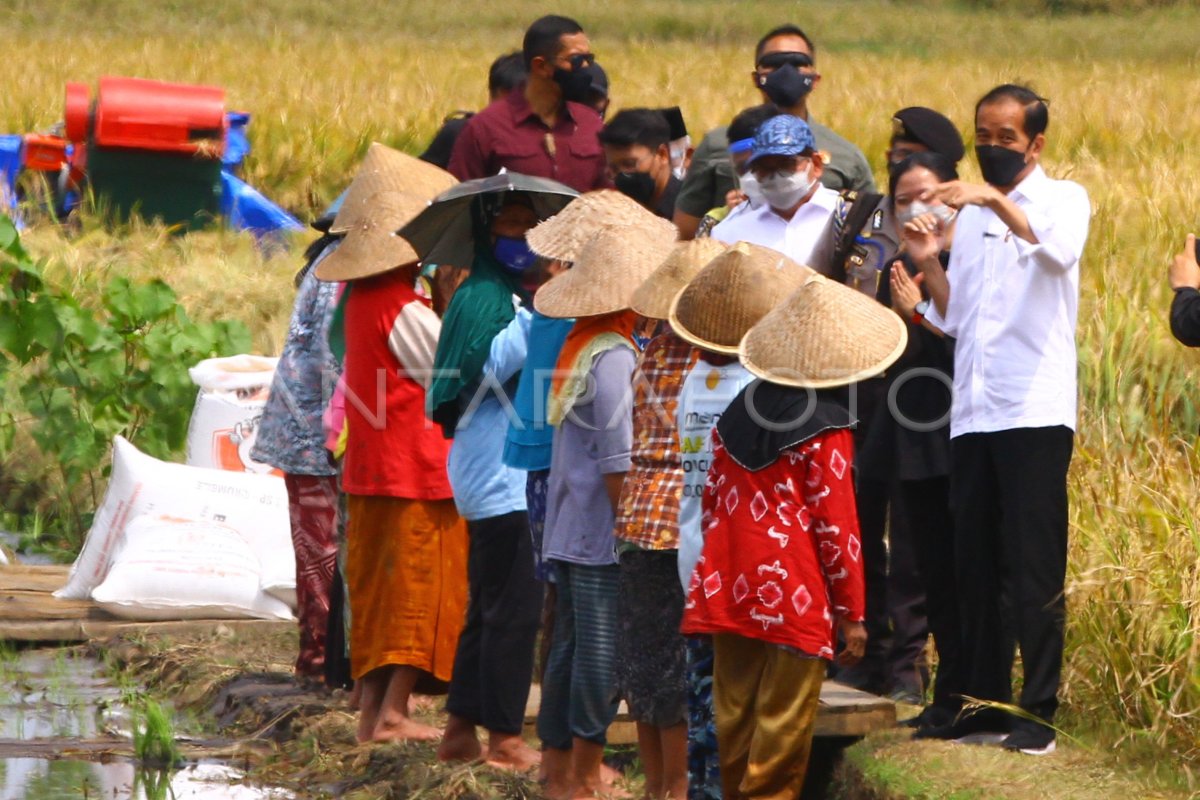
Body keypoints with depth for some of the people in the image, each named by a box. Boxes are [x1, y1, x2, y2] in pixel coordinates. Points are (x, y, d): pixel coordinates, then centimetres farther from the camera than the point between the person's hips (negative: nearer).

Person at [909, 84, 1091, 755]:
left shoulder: (1063, 198, 2)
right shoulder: (971, 215, 19)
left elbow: (1060, 246, -22)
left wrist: (996, 201, -32)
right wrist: (929, 264, 4)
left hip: (1035, 414, -6)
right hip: (973, 414, 6)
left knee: (1035, 571, -7)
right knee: (977, 567, 7)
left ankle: (1039, 713, -6)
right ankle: (985, 701, 14)